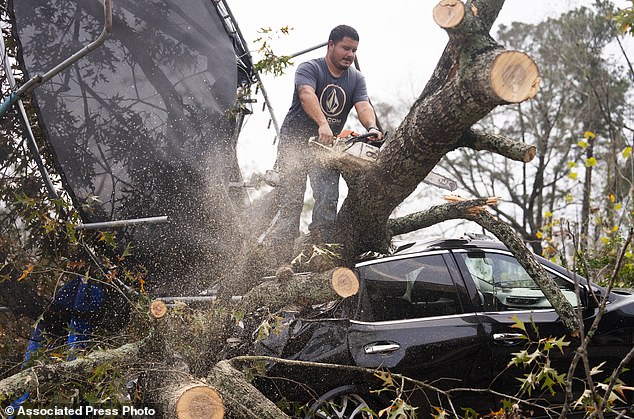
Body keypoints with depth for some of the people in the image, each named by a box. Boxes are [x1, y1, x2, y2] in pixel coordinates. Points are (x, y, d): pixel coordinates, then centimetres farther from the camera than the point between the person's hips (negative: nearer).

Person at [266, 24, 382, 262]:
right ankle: (282, 260, -9)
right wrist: (323, 125, -47)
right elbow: (307, 95, -29)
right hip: (294, 142, -4)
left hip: (326, 146, 5)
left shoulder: (356, 79, 7)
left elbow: (363, 107, -11)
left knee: (328, 201, -8)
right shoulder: (309, 69, -9)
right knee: (290, 201, -9)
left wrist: (372, 128, -34)